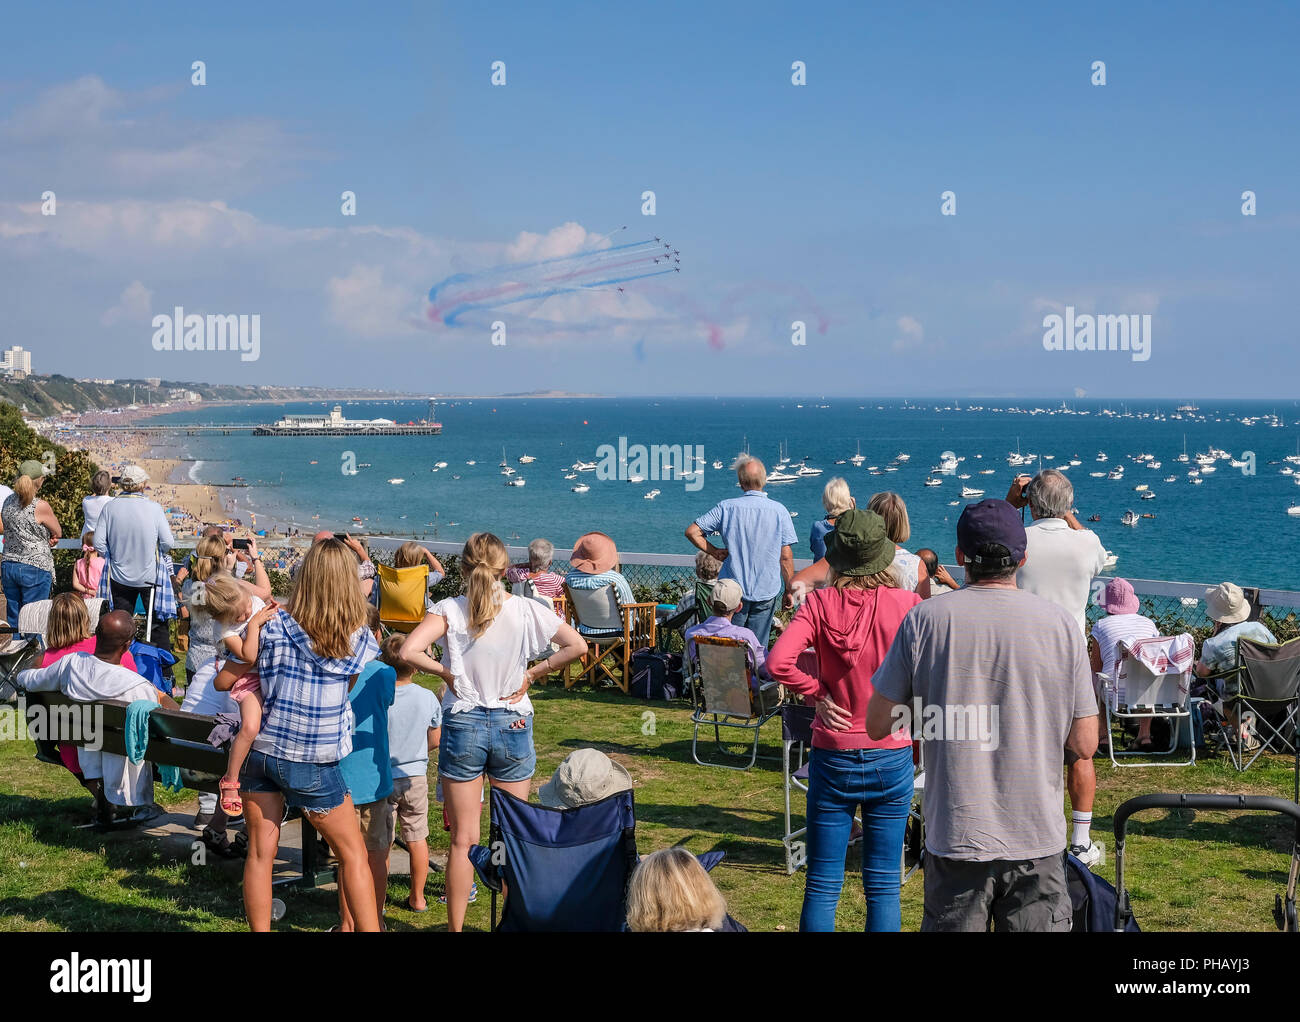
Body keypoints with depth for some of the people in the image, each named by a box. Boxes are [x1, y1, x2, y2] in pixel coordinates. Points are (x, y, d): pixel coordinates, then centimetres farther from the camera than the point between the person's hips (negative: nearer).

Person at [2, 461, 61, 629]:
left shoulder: (7, 502, 5)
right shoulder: (40, 507, -14)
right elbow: (58, 533, -2)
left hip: (8, 566, 6)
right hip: (35, 568, -6)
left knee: (13, 620, 11)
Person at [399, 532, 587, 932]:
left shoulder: (449, 610, -8)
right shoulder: (526, 610, -5)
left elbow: (409, 651, -21)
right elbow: (577, 646, -7)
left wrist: (446, 673, -7)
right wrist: (531, 674, -1)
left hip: (463, 724, -1)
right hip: (512, 726, 1)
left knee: (463, 839, 8)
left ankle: (456, 927, 13)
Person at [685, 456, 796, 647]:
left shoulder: (726, 508, -3)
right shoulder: (779, 511, -3)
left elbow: (691, 532, -6)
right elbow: (786, 557, -3)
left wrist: (716, 552, 1)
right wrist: (789, 592, 5)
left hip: (733, 589, 0)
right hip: (767, 590, 0)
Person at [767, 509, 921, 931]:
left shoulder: (821, 603, -9)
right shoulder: (908, 604, -8)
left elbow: (778, 662, -21)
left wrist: (818, 693, -6)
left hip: (833, 754, 0)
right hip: (891, 756, 0)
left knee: (822, 885, 9)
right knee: (883, 886, 9)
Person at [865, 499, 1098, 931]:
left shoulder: (924, 619, -6)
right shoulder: (1059, 623, -3)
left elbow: (877, 724, -1)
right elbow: (1085, 744, -1)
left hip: (956, 835, 0)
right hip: (1037, 837, 0)